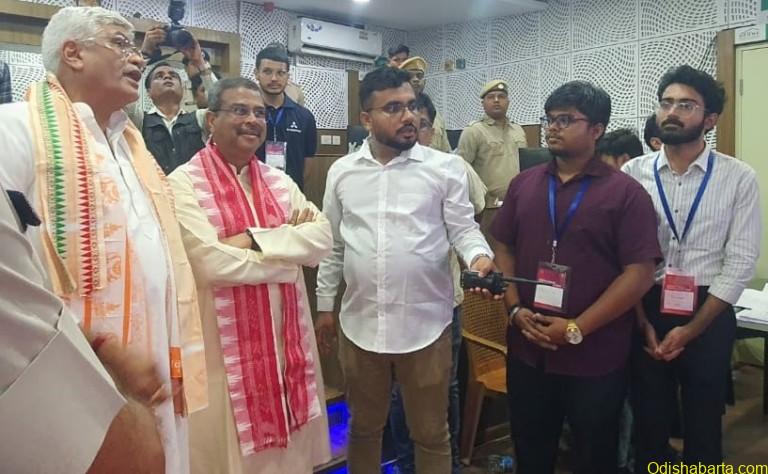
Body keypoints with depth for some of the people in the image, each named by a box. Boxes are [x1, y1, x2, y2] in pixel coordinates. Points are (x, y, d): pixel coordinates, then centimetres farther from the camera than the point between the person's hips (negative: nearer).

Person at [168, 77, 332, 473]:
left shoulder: (280, 182, 9)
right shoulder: (185, 183, -9)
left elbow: (322, 237, -4)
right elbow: (212, 262, -21)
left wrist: (255, 239, -17)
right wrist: (289, 242, -10)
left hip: (284, 338, 5)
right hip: (224, 344, -5)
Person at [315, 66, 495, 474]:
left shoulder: (445, 168, -4)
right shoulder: (342, 171, 5)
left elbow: (463, 229, -3)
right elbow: (332, 247, 10)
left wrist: (479, 256, -24)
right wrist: (324, 305, 11)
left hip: (426, 324, -2)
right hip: (359, 324, 3)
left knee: (430, 434, 14)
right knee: (363, 428, 21)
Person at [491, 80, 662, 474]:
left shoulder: (626, 193, -8)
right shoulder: (523, 184, 6)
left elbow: (639, 274, -13)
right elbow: (504, 250, 9)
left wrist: (576, 329, -16)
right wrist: (516, 310, -6)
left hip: (595, 358, -3)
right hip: (527, 350, 4)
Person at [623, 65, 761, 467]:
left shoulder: (739, 178, -5)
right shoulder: (633, 173, -2)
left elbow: (741, 262, -7)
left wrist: (691, 329, -10)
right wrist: (643, 321, -6)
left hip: (708, 315, -1)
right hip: (644, 310, 1)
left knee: (703, 423, 15)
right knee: (647, 418, 15)